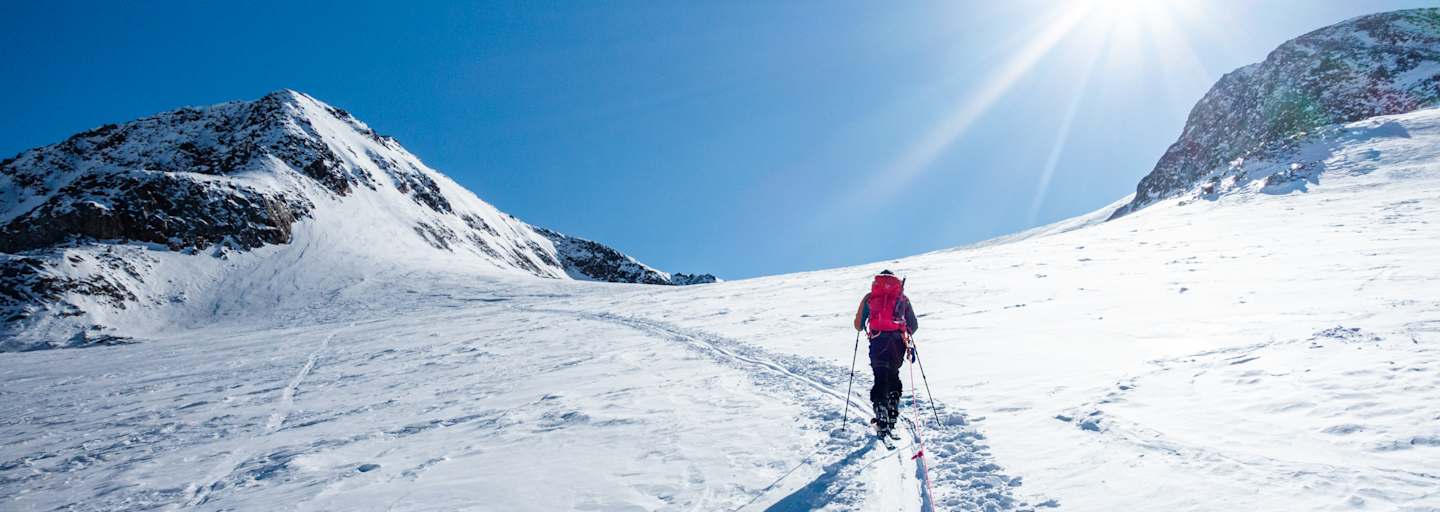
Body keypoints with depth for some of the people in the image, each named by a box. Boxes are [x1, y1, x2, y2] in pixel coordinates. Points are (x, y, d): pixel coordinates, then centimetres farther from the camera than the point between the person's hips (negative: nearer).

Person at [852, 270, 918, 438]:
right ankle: (893, 415, 19)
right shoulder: (903, 298, 19)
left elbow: (858, 325, 14)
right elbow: (914, 325, 18)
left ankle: (882, 420, -11)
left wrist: (865, 329, 37)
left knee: (880, 379, 1)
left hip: (878, 340, -2)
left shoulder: (870, 297, 15)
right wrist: (906, 336, 37)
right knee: (893, 376, 19)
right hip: (898, 341, 2)